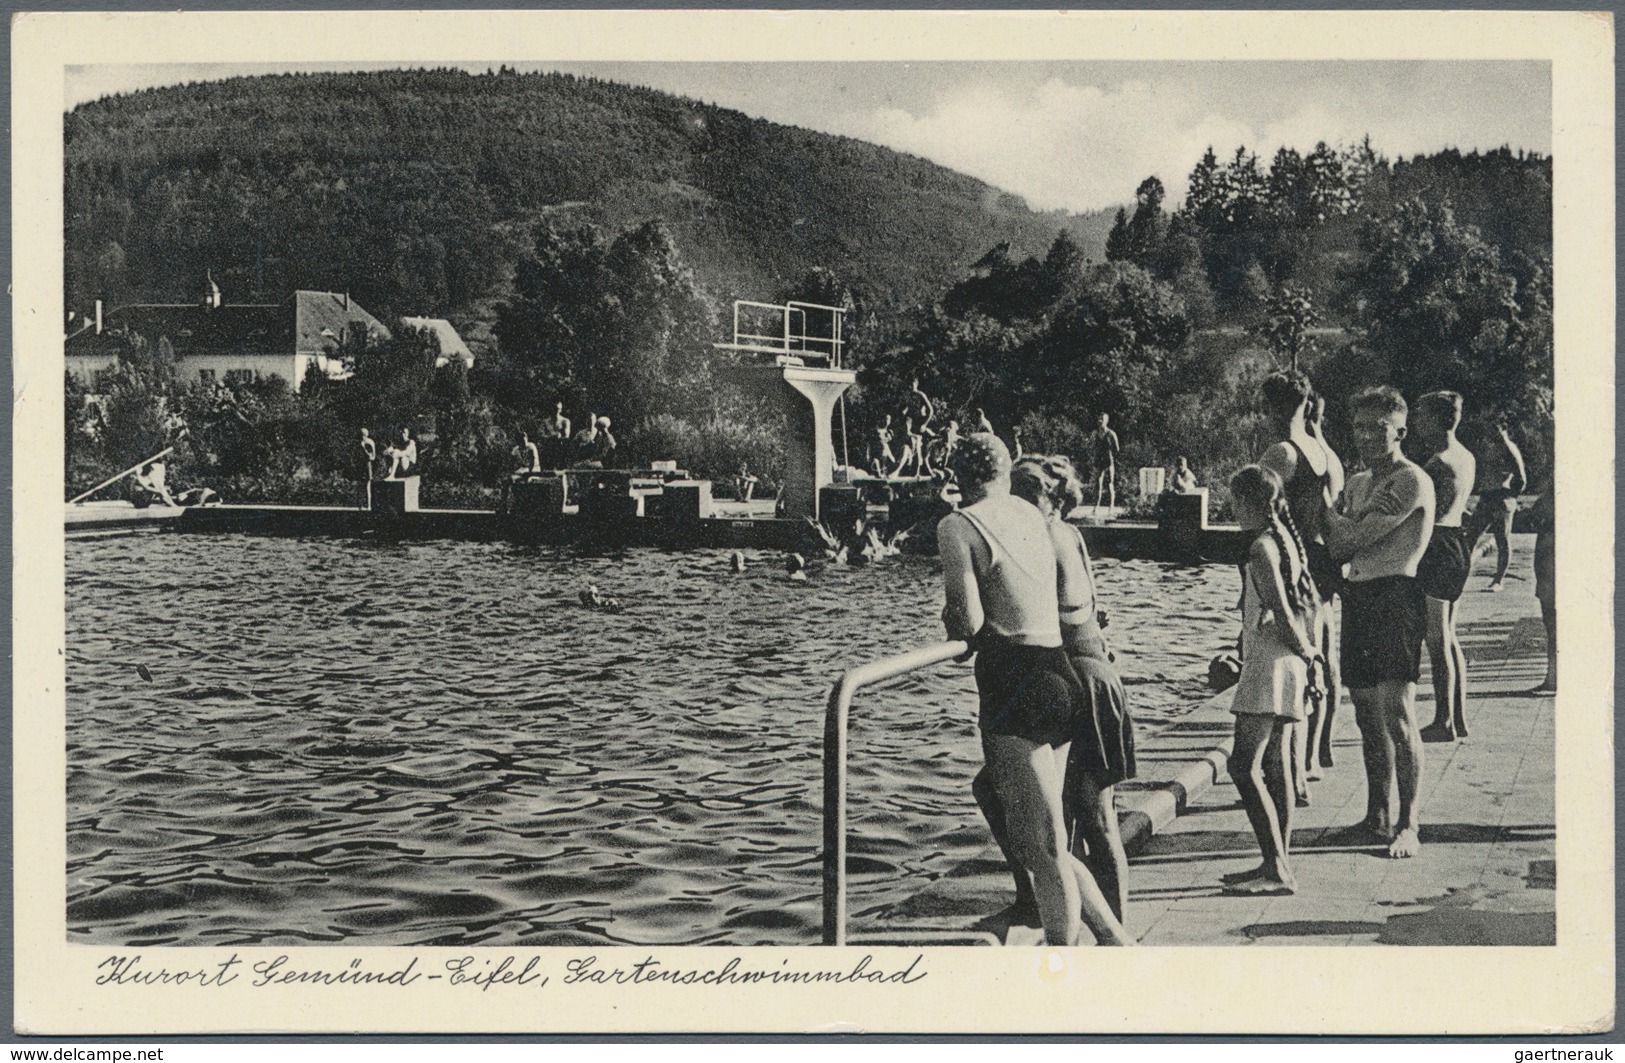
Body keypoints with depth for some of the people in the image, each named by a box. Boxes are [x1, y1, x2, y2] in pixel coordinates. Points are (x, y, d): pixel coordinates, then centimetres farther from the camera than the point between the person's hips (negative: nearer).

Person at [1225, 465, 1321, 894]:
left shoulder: (1262, 547, -16)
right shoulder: (1288, 540, 13)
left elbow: (1281, 613, -21)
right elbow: (1312, 603, 18)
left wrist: (1304, 649, -7)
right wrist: (1309, 648, 15)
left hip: (1269, 667, -10)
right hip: (1289, 667, 10)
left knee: (1243, 767, -9)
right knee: (1274, 767, 13)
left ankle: (1277, 869, -11)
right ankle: (1278, 864, 17)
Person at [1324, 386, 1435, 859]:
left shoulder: (1412, 481, -9)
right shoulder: (1358, 483, 19)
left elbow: (1351, 539, -14)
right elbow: (1339, 547, 8)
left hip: (1395, 595, -8)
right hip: (1357, 596, 8)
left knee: (1396, 714, -13)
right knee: (1367, 713, 11)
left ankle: (1409, 824, -9)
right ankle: (1377, 816, 20)